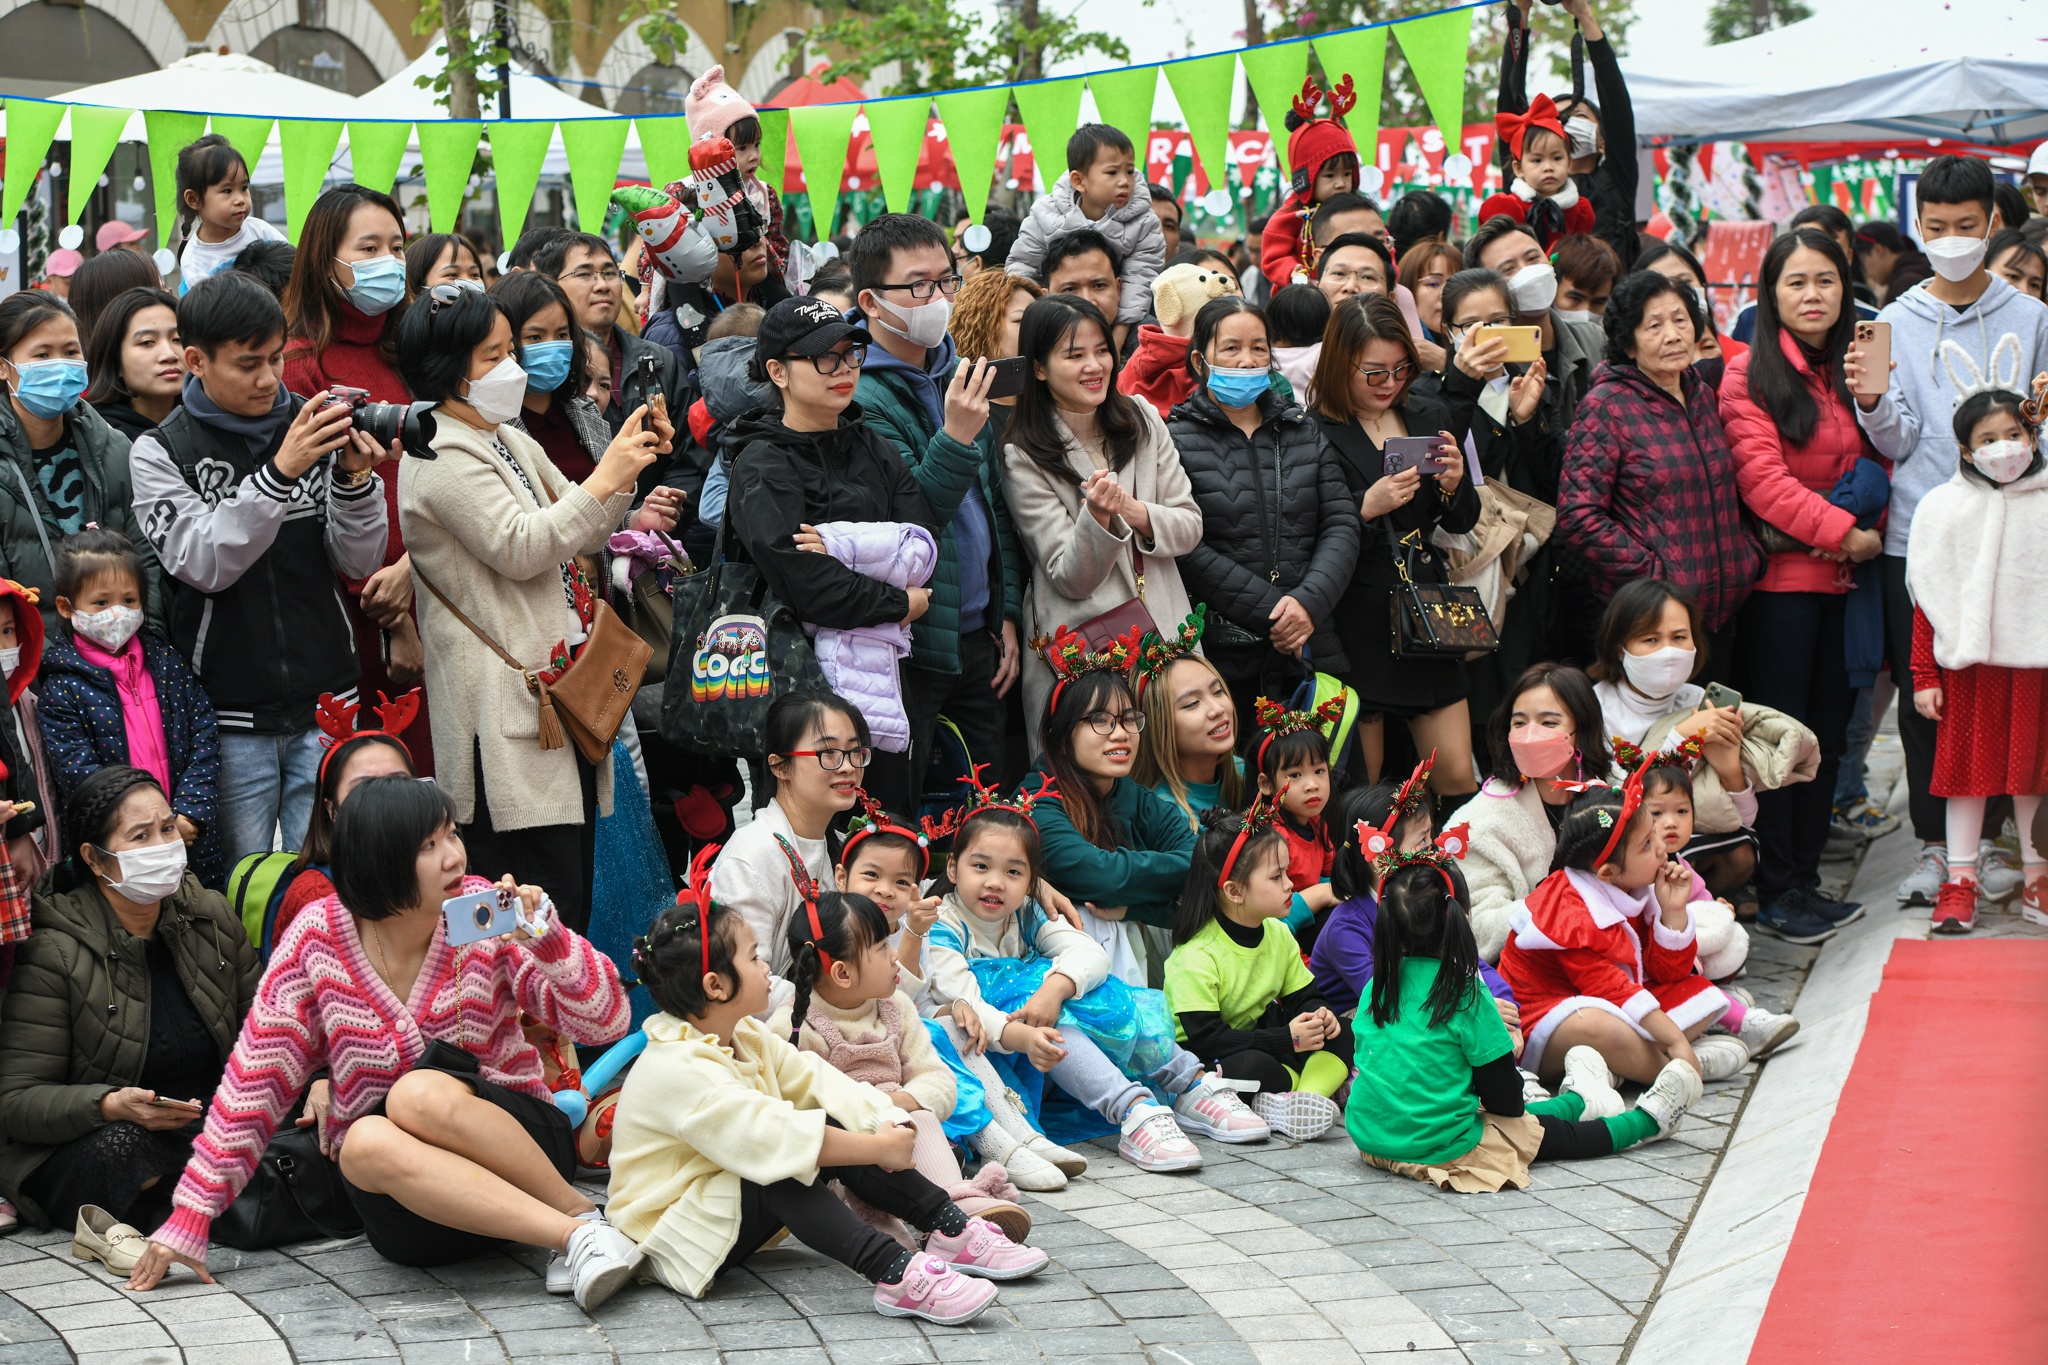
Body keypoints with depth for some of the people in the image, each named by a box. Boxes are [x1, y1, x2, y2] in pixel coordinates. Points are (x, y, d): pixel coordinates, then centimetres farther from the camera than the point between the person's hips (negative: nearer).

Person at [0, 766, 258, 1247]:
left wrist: (304, 1083, -10)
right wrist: (110, 1105, -32)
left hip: (215, 1131, 6)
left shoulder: (211, 916, 5)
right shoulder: (54, 951, -11)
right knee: (118, 1148, -41)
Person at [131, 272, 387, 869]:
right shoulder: (161, 452, -3)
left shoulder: (312, 433, 4)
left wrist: (354, 478, -15)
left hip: (326, 704, 2)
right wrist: (278, 473, -25)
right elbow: (204, 563, -15)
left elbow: (358, 563, 3)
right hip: (231, 717, -2)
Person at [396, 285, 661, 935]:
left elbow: (583, 534, 23)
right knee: (547, 907, -12)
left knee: (573, 898, 9)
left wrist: (626, 460, 7)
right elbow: (519, 548, -20)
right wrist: (605, 479, -16)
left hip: (559, 692, 10)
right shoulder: (440, 456, -11)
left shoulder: (508, 440, 19)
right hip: (506, 705, -10)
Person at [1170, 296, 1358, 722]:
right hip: (1222, 657, -4)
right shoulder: (1178, 441, 1)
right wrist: (1272, 615, -13)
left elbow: (1342, 525, 8)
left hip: (1312, 652, 4)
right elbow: (1187, 549, -9)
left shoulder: (1304, 432, 16)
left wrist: (1309, 602, -11)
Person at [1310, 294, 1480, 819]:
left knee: (1457, 776, 2)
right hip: (1358, 623, -5)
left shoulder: (1426, 416, 10)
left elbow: (1463, 522, 13)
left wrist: (1455, 484, -7)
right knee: (1361, 789, 3)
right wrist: (1366, 508, -26)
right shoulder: (1315, 434, -9)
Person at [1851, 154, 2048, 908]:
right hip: (1917, 535, 0)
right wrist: (1870, 402, -20)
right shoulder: (1896, 322, 5)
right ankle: (1934, 843, 12)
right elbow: (1898, 442, -1)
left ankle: (1985, 838, 16)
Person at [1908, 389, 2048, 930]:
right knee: (1967, 765, 4)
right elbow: (1928, 600, 2)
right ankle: (1961, 879, 13)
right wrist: (1924, 676, -1)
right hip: (1967, 662, -1)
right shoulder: (1943, 507, 1)